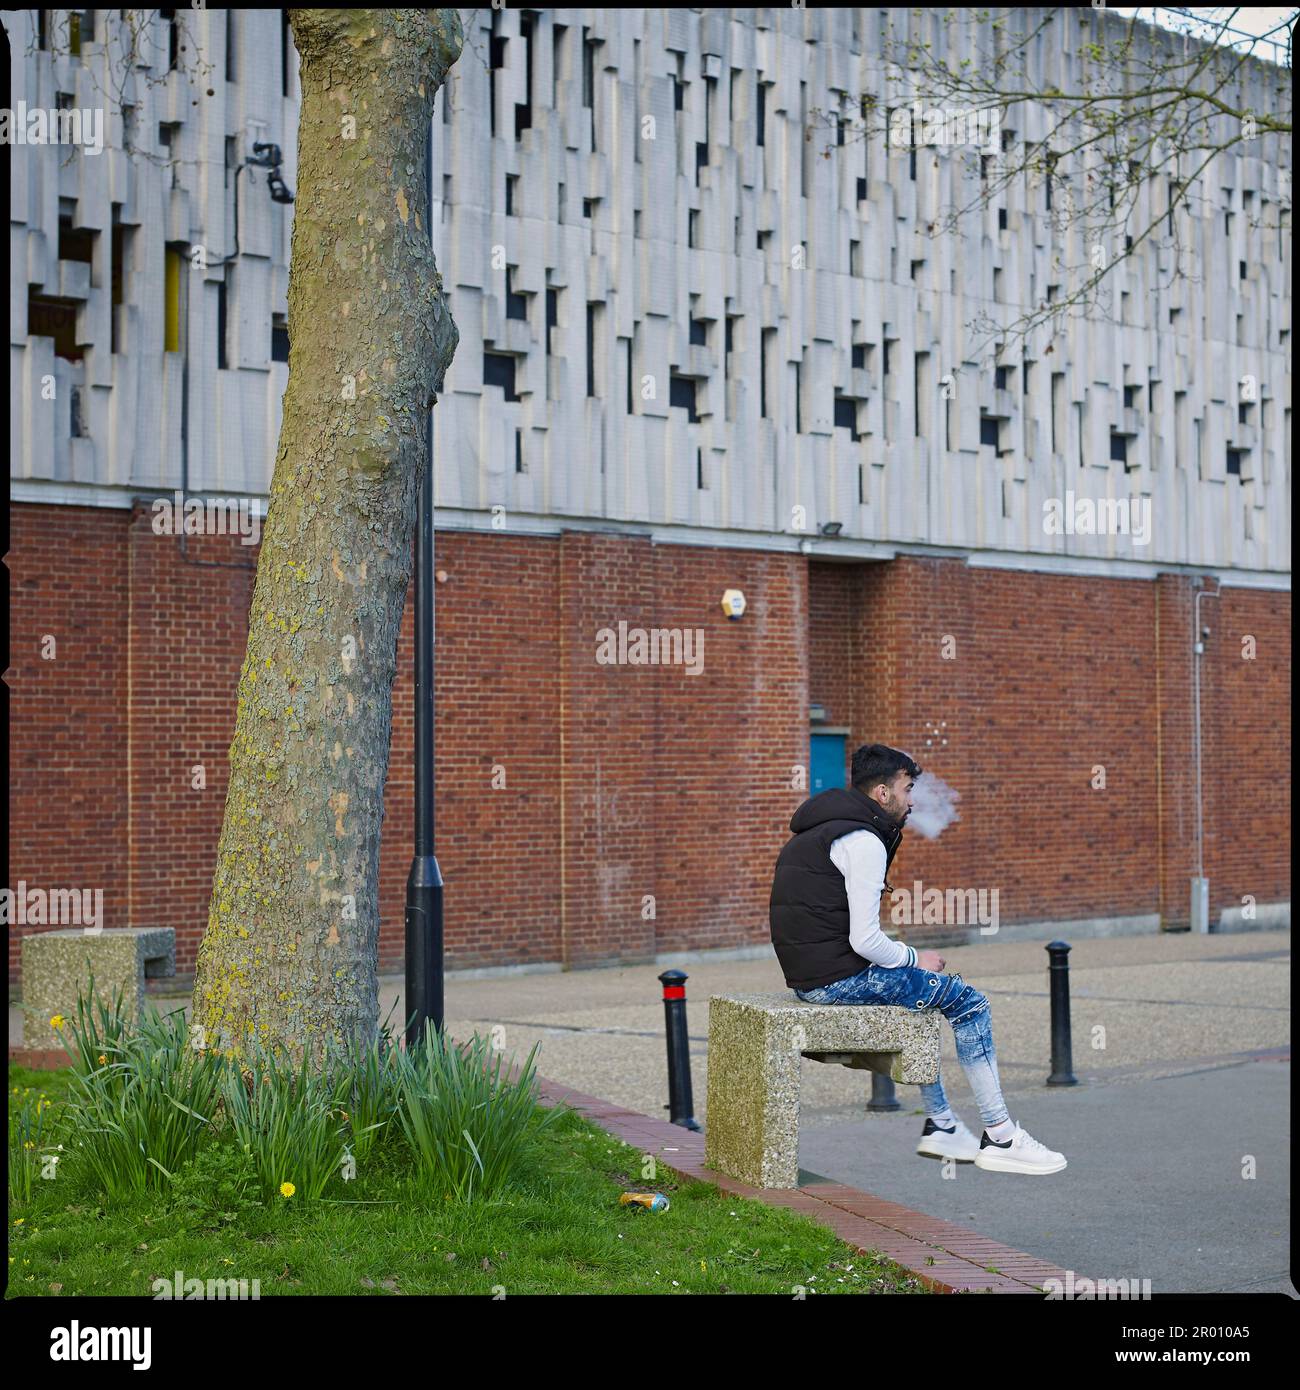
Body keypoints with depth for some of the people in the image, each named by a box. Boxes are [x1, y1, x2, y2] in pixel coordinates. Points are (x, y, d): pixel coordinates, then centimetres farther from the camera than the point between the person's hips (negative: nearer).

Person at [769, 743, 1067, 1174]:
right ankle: (1000, 1138, 2)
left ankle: (940, 1125, 30)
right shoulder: (863, 843, -15)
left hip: (807, 975, 10)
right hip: (838, 977, -10)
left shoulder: (819, 831, 17)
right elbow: (865, 940, -20)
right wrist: (916, 959, -2)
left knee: (916, 994, 31)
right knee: (969, 1002, -1)